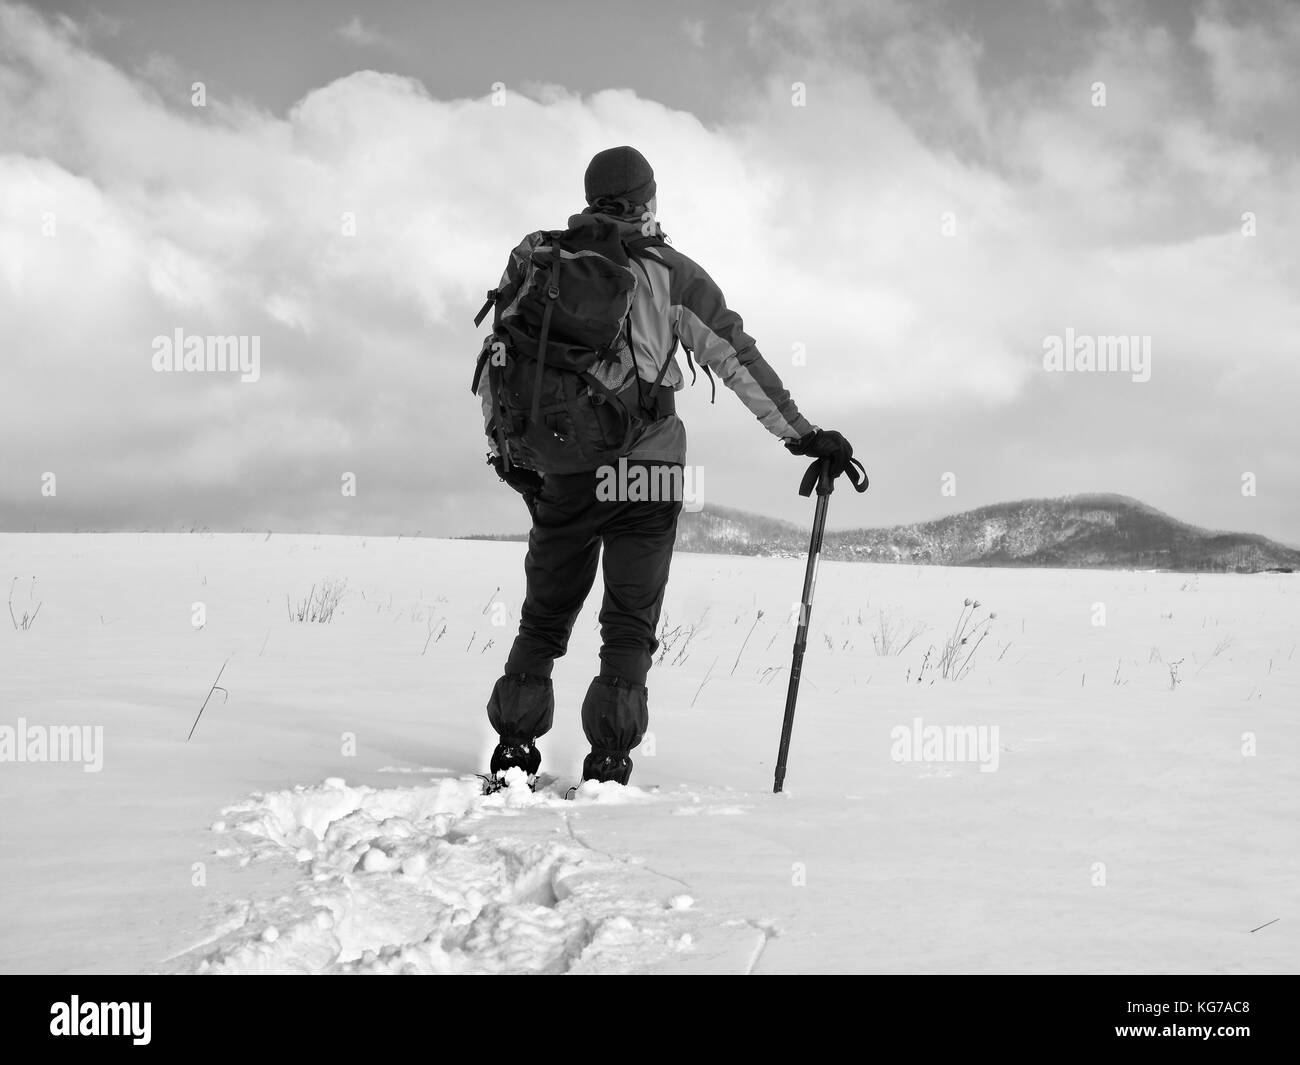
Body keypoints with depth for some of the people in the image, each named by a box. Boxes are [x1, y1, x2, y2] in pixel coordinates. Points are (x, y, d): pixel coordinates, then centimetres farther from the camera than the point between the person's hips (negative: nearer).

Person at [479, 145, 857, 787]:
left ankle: (514, 750, 12)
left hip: (560, 471, 2)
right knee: (630, 625, 7)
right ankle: (609, 761, 1)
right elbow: (737, 359, -3)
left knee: (543, 618, 16)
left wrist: (503, 447, 14)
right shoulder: (670, 274, -3)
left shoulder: (539, 260, 4)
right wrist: (802, 435, 0)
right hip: (647, 468, -2)